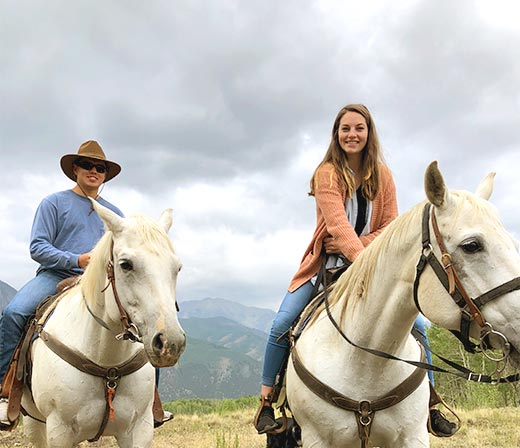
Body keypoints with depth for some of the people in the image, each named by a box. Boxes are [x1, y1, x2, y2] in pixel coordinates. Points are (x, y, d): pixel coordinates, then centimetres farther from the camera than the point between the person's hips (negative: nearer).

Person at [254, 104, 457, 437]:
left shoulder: (382, 175, 2)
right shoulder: (327, 173, -11)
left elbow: (390, 225, -3)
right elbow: (338, 224, -25)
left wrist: (356, 247, -19)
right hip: (326, 266, -3)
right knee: (282, 324, -19)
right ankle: (266, 400, -1)